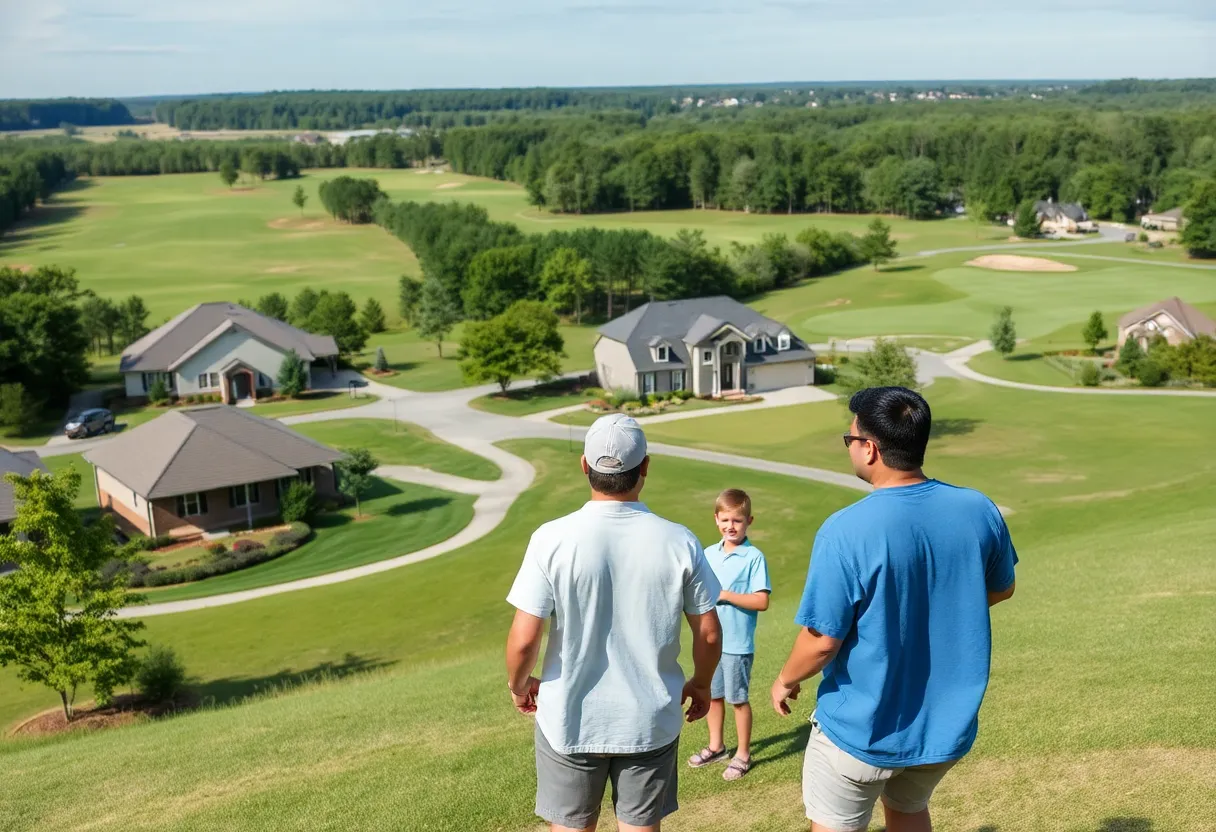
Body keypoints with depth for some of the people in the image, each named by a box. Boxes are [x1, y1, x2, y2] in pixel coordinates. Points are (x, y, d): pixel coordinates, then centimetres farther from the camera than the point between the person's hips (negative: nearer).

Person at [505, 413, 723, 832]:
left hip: (569, 719, -1)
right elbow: (709, 634, -3)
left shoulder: (552, 539, -16)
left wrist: (518, 684, 7)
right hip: (650, 721, 1)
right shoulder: (679, 543, -11)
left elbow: (524, 639, -14)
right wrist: (701, 684, 17)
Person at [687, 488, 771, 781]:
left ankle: (743, 754, 25)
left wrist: (725, 595, -21)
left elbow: (761, 601, -17)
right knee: (712, 695, 18)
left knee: (738, 699, 8)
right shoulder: (709, 553, 4)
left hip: (737, 644, -5)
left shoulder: (754, 557, -14)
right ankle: (716, 746, 37)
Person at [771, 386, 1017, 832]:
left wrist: (785, 681, -1)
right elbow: (1001, 588, 9)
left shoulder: (846, 531, -26)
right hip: (948, 723, 5)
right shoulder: (979, 510, -10)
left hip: (862, 731, -5)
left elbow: (821, 641, -21)